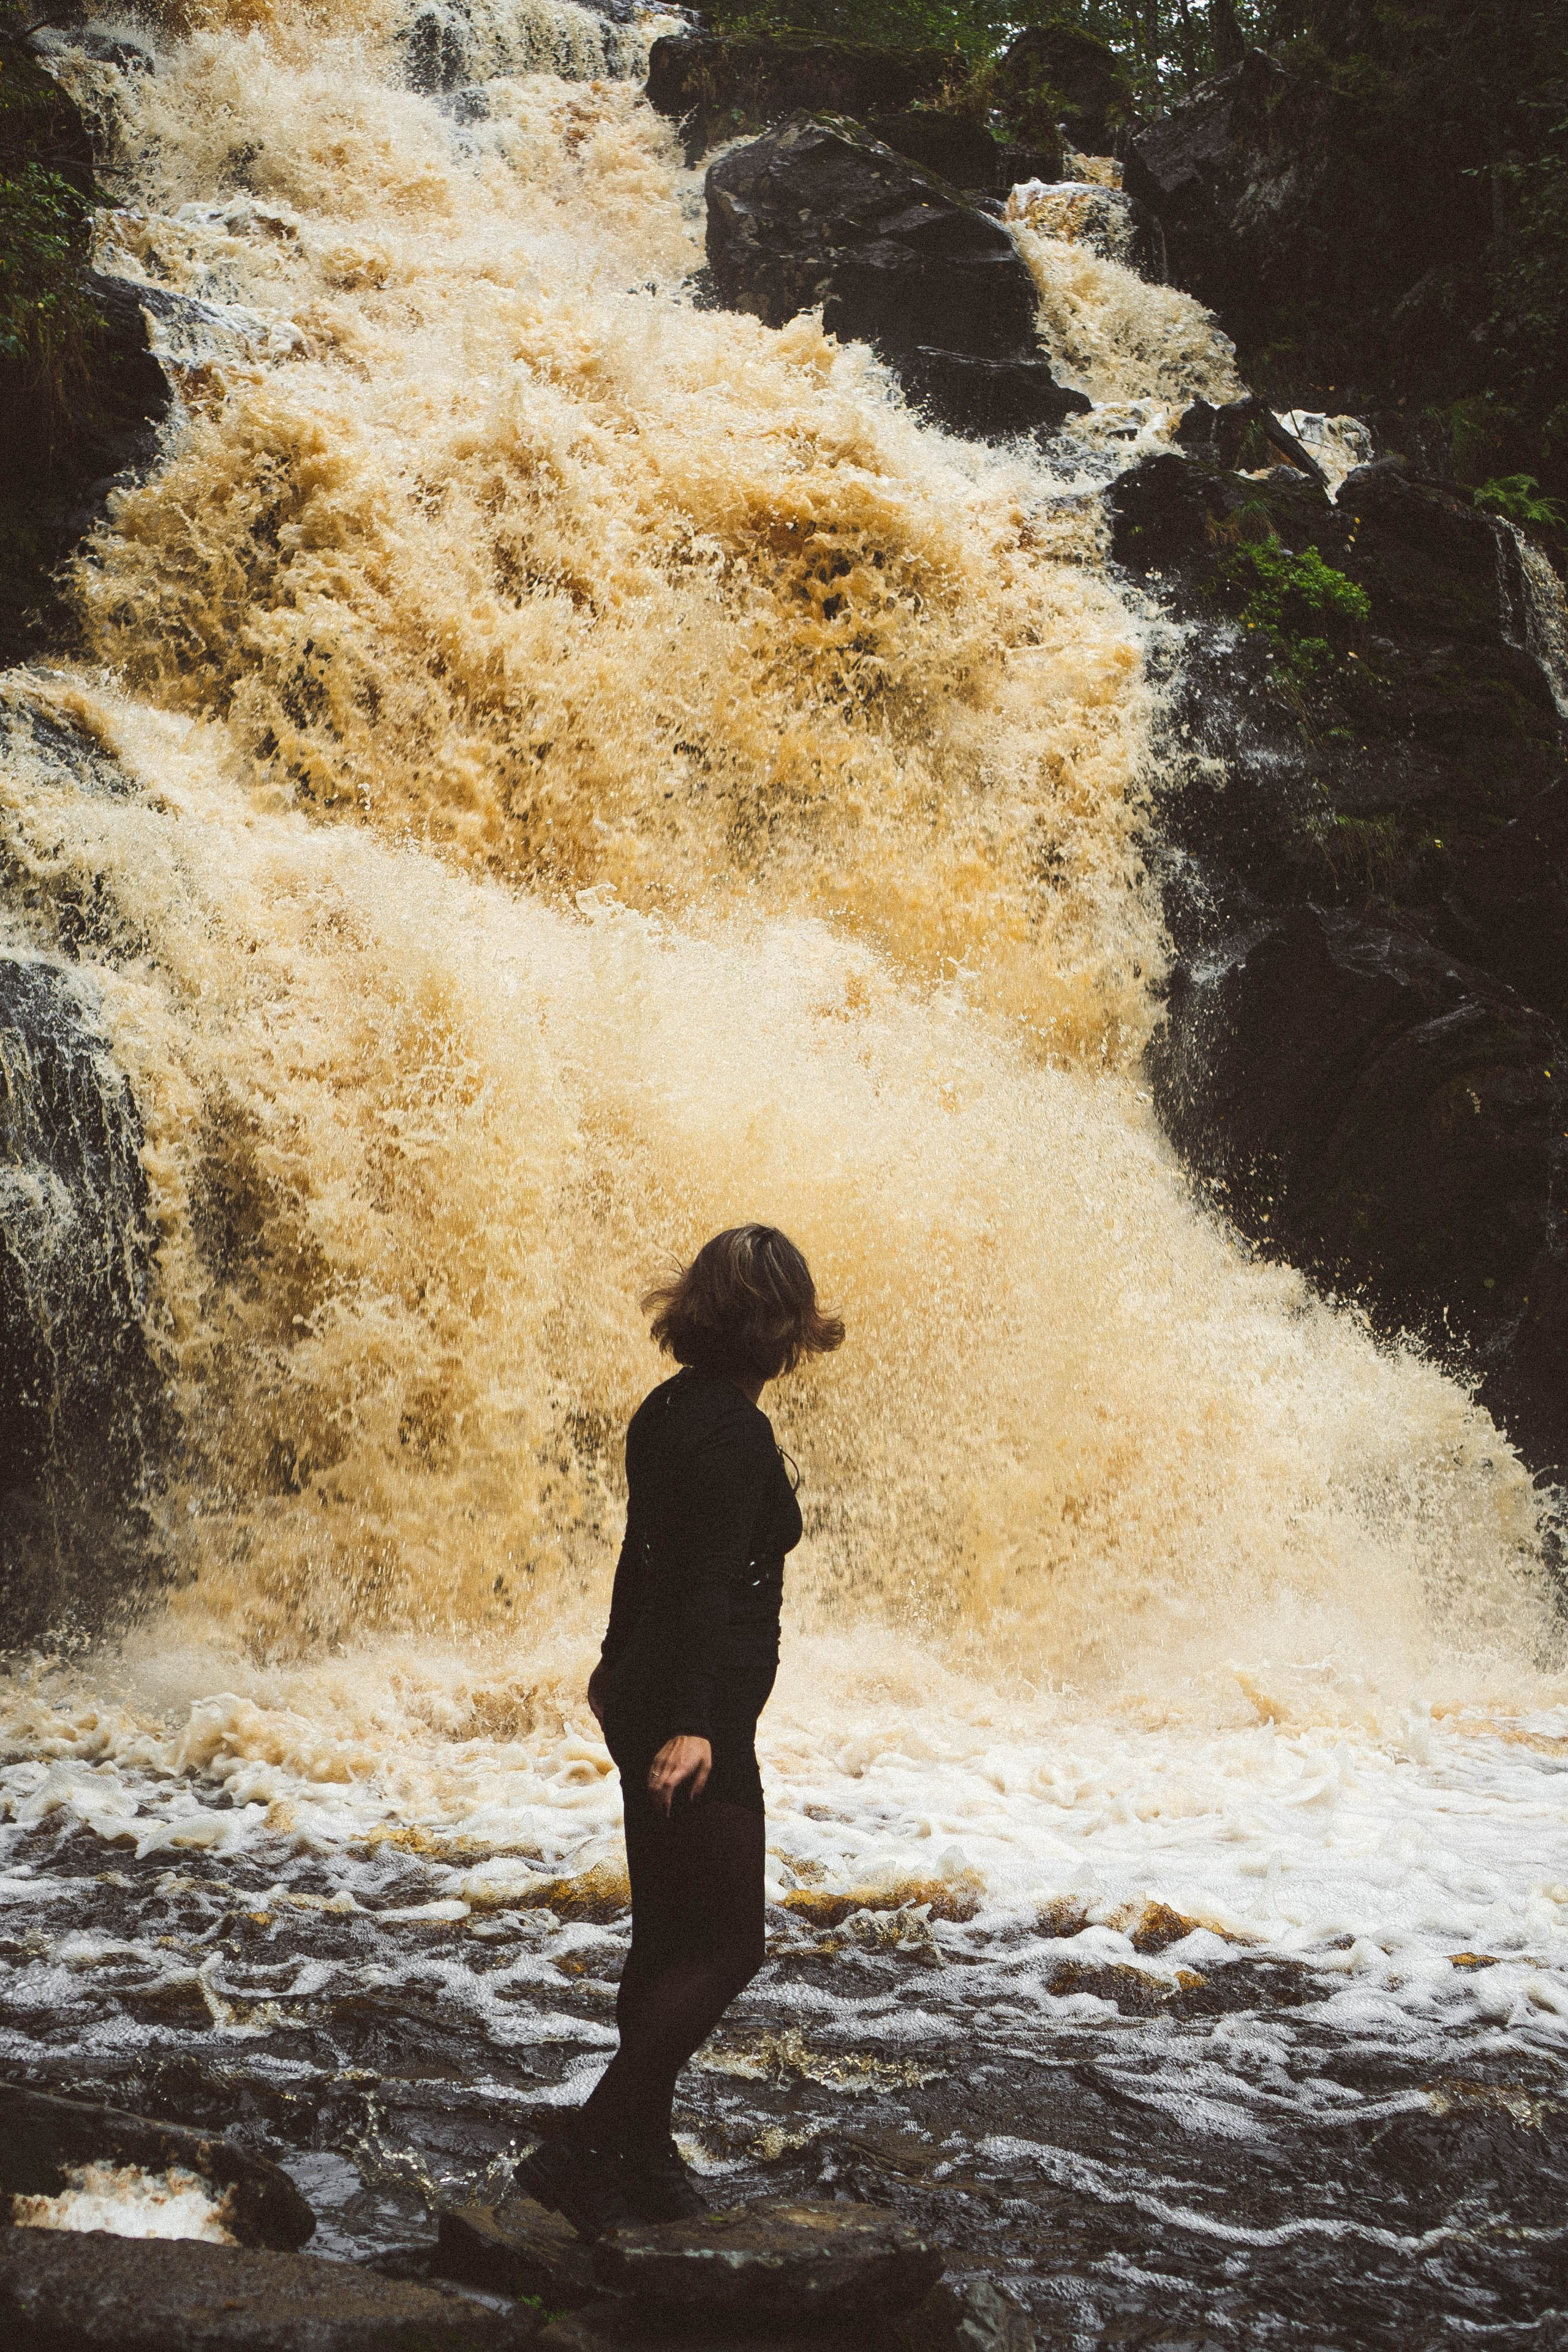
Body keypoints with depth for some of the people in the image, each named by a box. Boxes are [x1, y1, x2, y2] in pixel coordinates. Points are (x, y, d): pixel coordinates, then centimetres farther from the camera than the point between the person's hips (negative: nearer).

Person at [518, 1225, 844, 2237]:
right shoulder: (735, 1433, -18)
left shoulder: (667, 1411, 9)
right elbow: (709, 1589, -26)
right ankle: (581, 2152, -6)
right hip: (700, 1719, -9)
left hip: (645, 1697, 9)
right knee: (725, 1950, -3)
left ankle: (643, 2153, 25)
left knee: (667, 1941, 16)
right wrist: (688, 1727, -32)